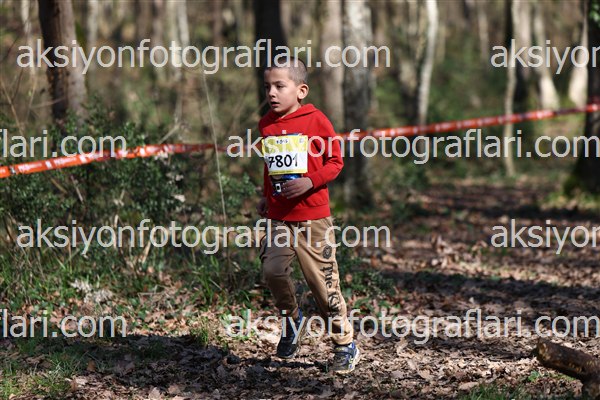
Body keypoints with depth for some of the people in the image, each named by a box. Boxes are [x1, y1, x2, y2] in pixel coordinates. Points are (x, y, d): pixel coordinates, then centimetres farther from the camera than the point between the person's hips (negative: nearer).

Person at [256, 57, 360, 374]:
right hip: (278, 216, 4)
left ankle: (345, 345, 10)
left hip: (313, 216, -4)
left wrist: (310, 182, -17)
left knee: (323, 280, -2)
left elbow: (335, 161, -3)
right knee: (272, 270, -11)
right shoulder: (266, 125, 9)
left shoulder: (315, 121, -7)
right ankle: (291, 320, 19)